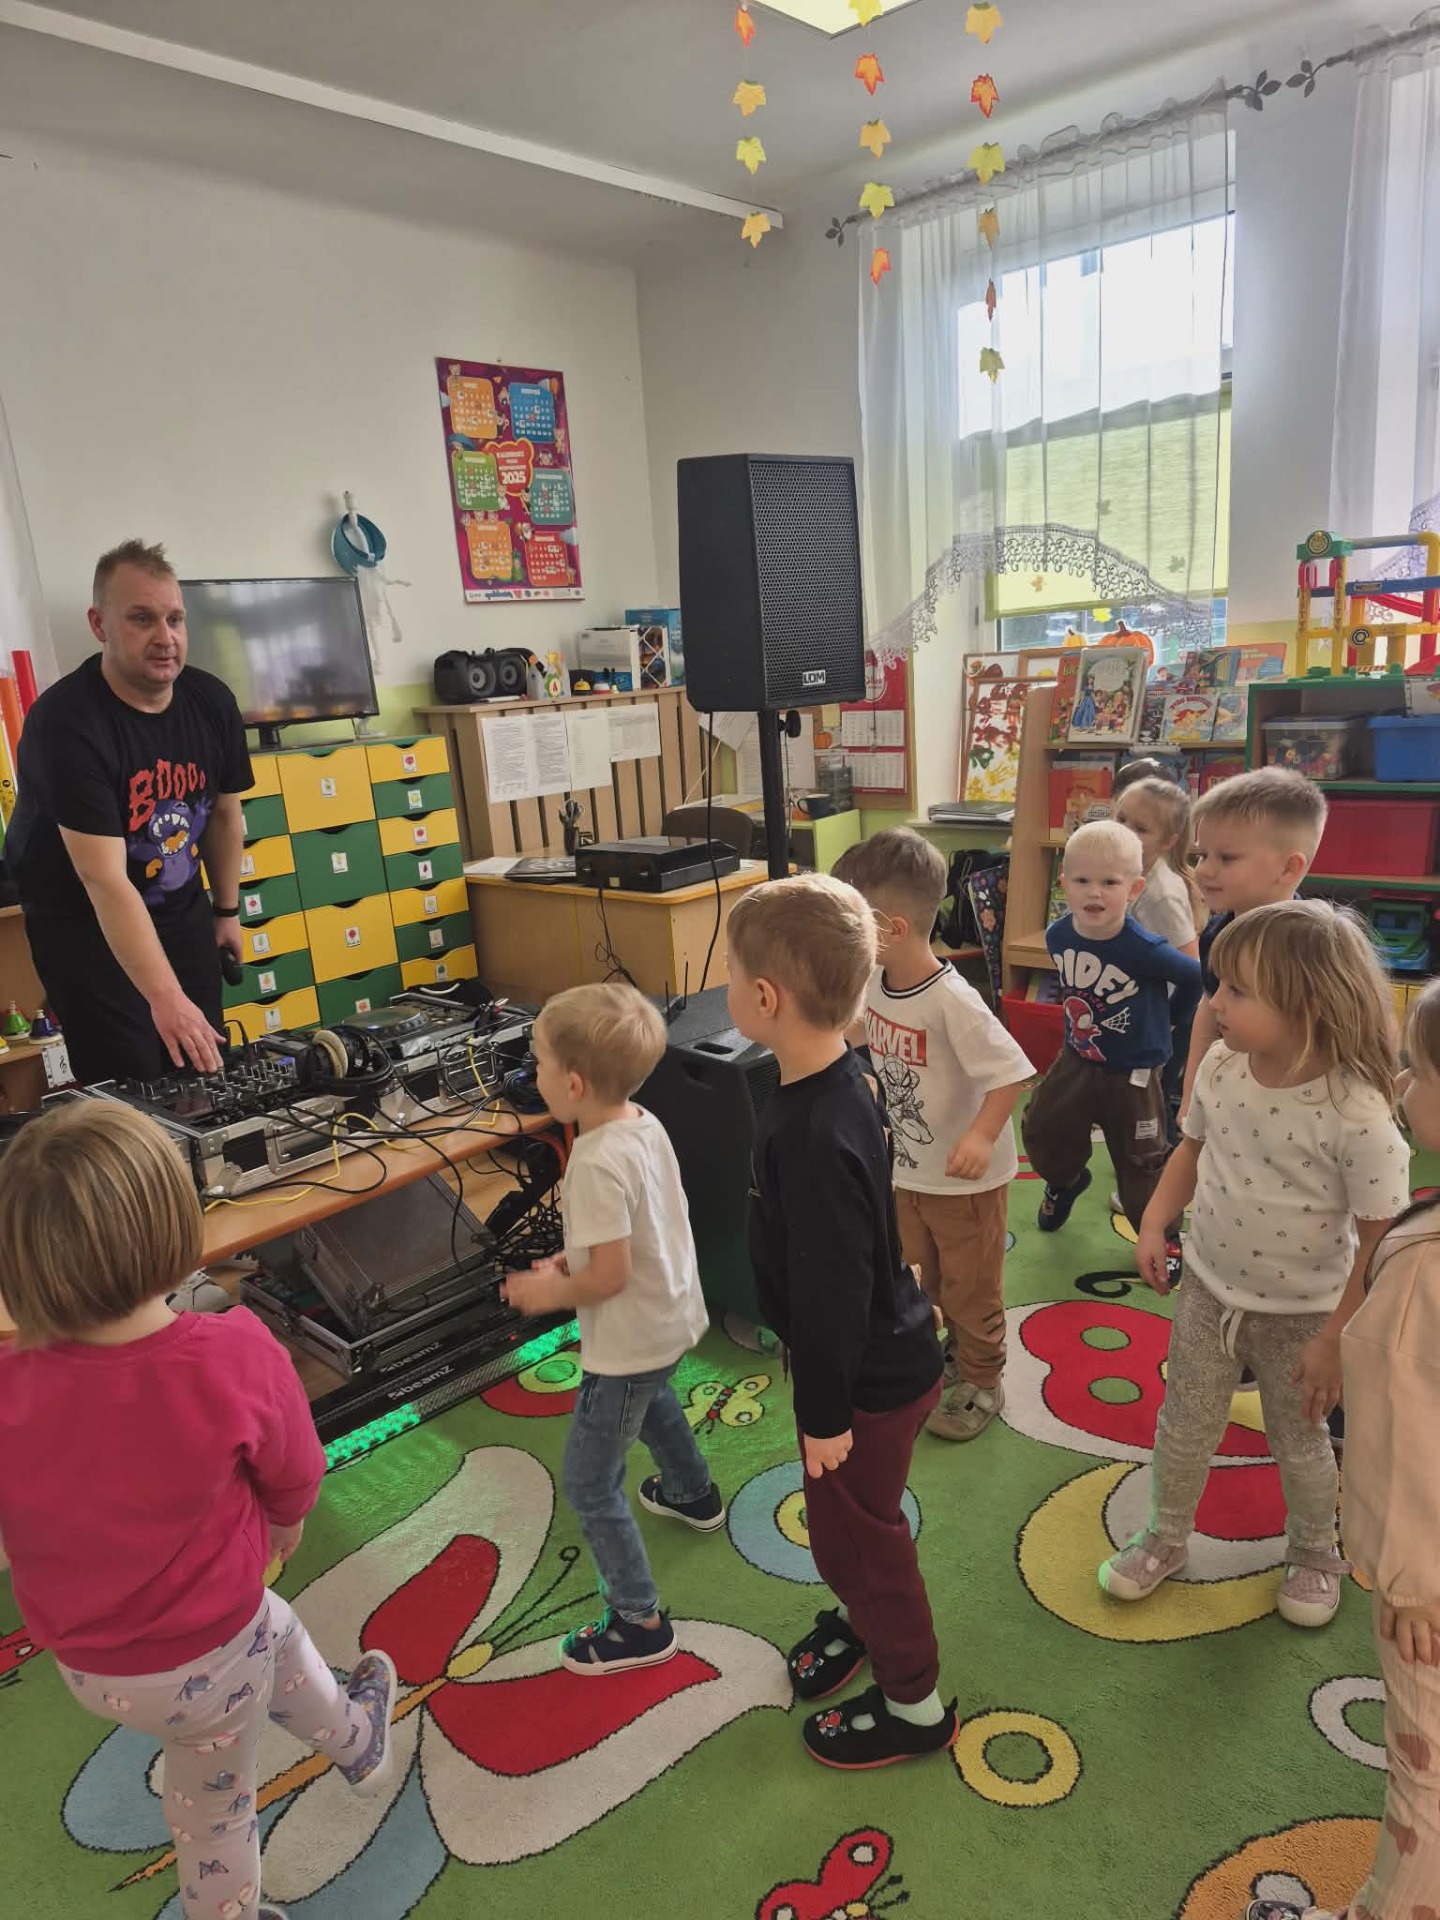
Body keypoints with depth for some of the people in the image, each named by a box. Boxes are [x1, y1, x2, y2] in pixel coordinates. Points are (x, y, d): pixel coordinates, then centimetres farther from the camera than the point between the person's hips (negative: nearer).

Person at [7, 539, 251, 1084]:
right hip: (82, 921, -5)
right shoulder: (65, 722, -27)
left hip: (181, 908, 5)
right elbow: (105, 881, -34)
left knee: (208, 1073, 5)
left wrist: (227, 909, 14)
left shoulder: (212, 701, -8)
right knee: (132, 1091, -9)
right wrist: (164, 996, -41)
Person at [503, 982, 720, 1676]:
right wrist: (569, 1260, 3)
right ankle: (693, 1495, 62)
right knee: (655, 1404, 37)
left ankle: (639, 1624, 17)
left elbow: (610, 1276, -28)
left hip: (628, 1341, -9)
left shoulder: (599, 1163, -32)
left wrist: (551, 1293, -11)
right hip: (673, 1320, 10)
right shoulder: (645, 1124, -5)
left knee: (589, 1485, 6)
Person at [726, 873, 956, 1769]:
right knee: (844, 1521, 29)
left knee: (856, 1530, 14)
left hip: (870, 1377, -8)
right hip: (888, 1349, 8)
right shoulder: (844, 1077, -6)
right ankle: (864, 1617, 55)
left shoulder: (813, 1134, -35)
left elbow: (830, 1289, -28)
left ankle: (914, 1702, 37)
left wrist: (825, 1414, -16)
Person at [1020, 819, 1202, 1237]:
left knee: (1141, 1166, 7)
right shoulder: (1057, 935, -13)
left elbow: (1195, 976, -14)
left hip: (1132, 1075, -5)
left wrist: (1169, 1017, 0)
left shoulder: (1145, 950, -31)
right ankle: (1065, 1182, 51)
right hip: (1076, 1059, 5)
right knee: (1040, 1131, 19)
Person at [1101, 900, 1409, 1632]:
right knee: (1184, 1427, 19)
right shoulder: (1221, 1068, -13)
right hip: (1209, 1290, 4)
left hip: (1300, 1314, -4)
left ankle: (1314, 1555, 49)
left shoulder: (1357, 1114, -29)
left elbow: (1379, 1243, -19)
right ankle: (1165, 1538, 43)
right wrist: (1154, 1222, -1)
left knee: (1300, 1442, 20)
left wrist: (1336, 1339, -14)